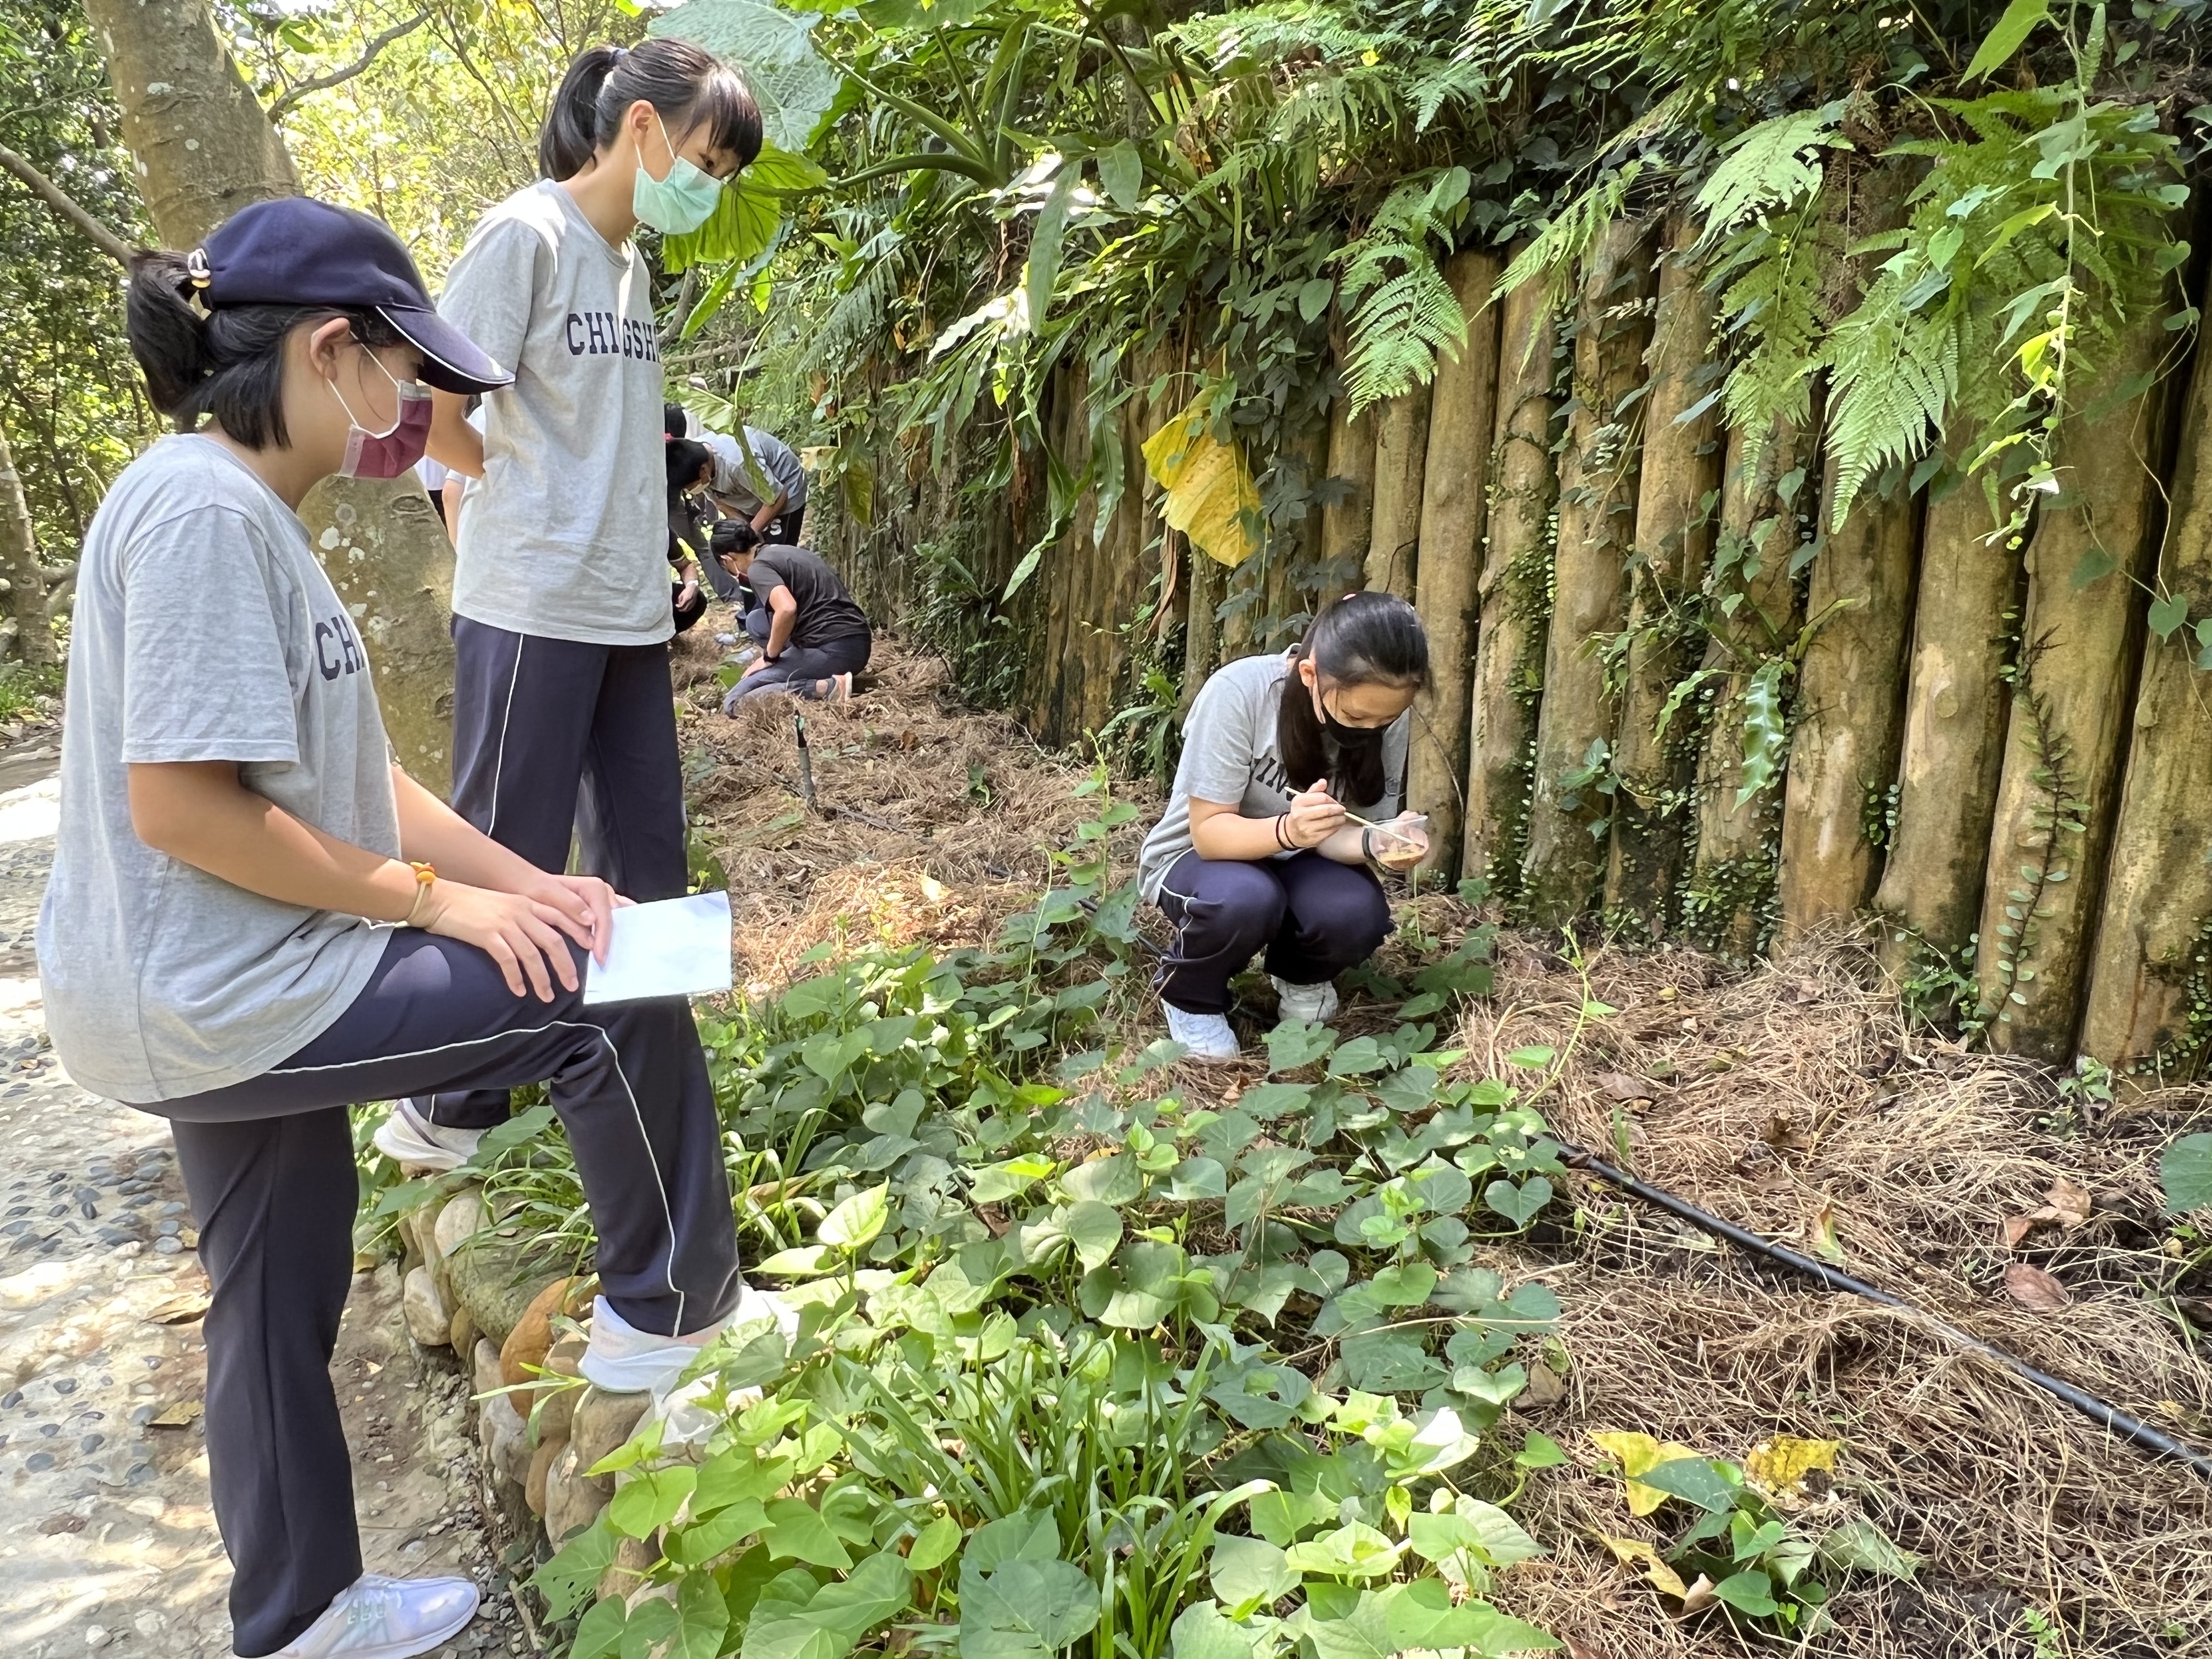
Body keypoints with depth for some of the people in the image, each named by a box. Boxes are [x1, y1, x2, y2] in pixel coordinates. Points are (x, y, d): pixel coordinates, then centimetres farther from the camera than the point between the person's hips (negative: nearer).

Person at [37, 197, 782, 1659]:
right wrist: (432, 898, -17)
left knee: (281, 1298, 20)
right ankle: (671, 1316, 13)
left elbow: (348, 772, 10)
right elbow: (177, 803, -24)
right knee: (612, 1005, -7)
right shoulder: (205, 509, -20)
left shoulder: (250, 512, 11)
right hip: (217, 998, -10)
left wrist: (520, 879, 1)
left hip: (216, 996, 10)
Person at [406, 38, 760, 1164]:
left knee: (647, 866, 13)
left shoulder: (634, 264, 14)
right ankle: (449, 1107, 18)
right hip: (533, 605, -8)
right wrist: (521, 486, 3)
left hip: (630, 608, 8)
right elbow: (433, 418, -12)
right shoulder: (527, 235, -10)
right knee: (505, 863, 2)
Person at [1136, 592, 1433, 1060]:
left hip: (1294, 862, 3)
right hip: (1197, 855, -3)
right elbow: (1209, 831, -26)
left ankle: (1300, 977, 8)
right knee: (1245, 899, -36)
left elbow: (1338, 831, -12)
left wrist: (1375, 841, -36)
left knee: (1356, 914, -29)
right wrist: (1288, 830, -45)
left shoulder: (1387, 714, -17)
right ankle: (1190, 995, -3)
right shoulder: (1238, 692, -30)